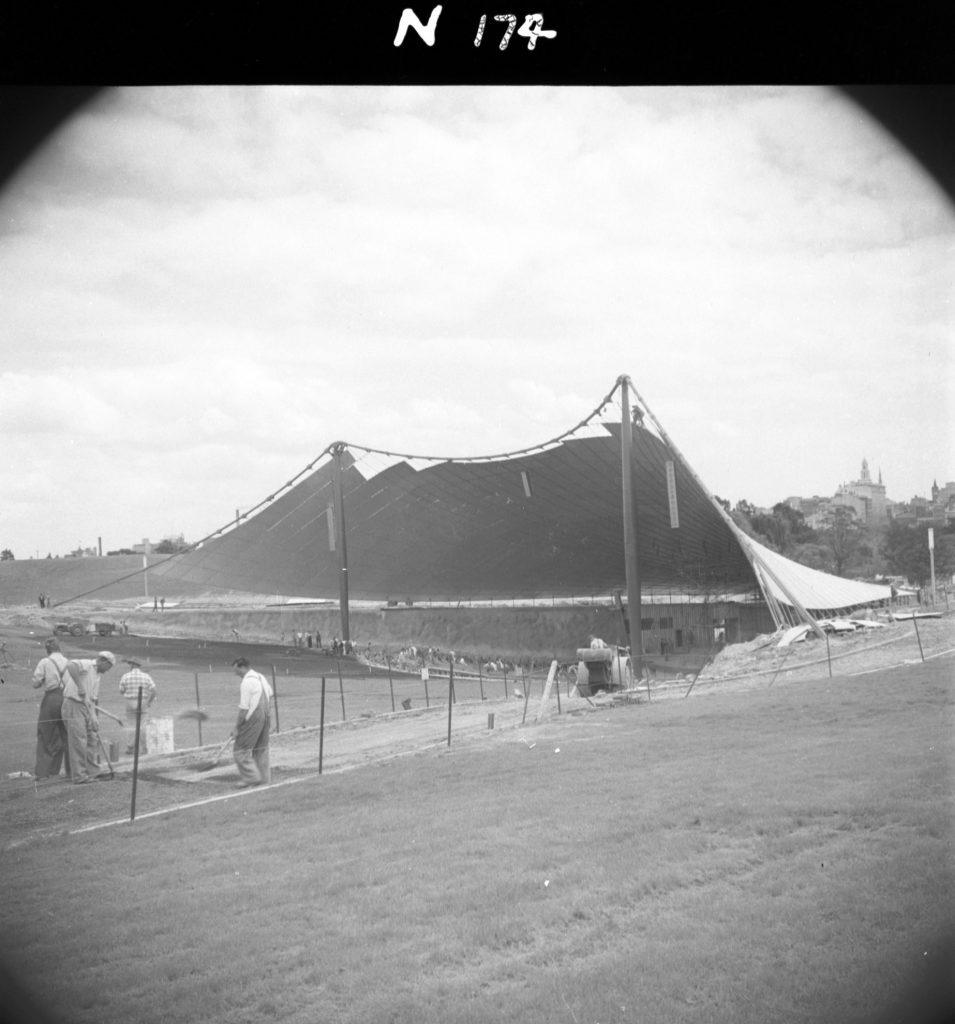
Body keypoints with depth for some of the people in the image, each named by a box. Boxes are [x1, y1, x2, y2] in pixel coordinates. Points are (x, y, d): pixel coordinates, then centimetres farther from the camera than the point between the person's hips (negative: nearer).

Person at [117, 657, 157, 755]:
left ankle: (130, 748, 8)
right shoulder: (146, 676, -5)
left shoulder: (125, 676, -6)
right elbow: (153, 691, -11)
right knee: (142, 726, 4)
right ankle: (142, 749, 4)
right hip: (143, 703, 0)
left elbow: (121, 691, 2)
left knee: (131, 726, 10)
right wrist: (150, 701, 1)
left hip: (130, 703, 0)